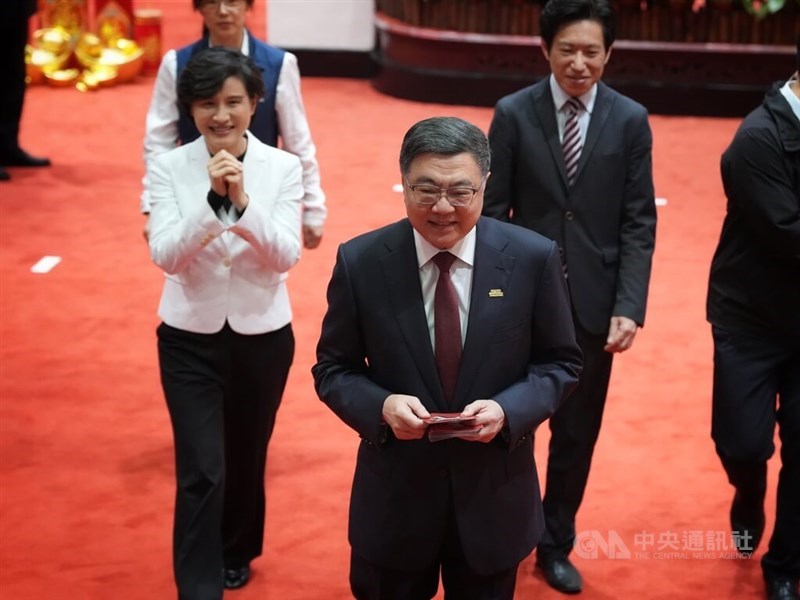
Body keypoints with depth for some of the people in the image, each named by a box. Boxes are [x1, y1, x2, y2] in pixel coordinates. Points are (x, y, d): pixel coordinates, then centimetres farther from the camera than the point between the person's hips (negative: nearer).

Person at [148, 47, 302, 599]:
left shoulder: (283, 168, -8)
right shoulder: (169, 167, -8)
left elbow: (286, 256, -15)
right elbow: (165, 255, -17)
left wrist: (243, 201, -29)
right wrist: (211, 199, -30)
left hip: (263, 334, 1)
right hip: (190, 336, -1)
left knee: (247, 456, 19)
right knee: (201, 470, -7)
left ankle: (237, 553, 45)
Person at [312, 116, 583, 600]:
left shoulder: (534, 258, -10)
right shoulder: (360, 262, -10)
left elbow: (561, 363, -1)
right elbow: (333, 369, -1)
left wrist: (508, 410, -20)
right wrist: (381, 406, -22)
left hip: (494, 496, 1)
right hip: (394, 496, 0)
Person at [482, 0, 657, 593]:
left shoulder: (630, 120, -1)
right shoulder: (513, 114, -3)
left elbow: (639, 223, -2)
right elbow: (493, 211, -2)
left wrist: (629, 308, -10)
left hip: (593, 302, 1)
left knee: (577, 433, 11)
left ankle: (556, 546, 29)